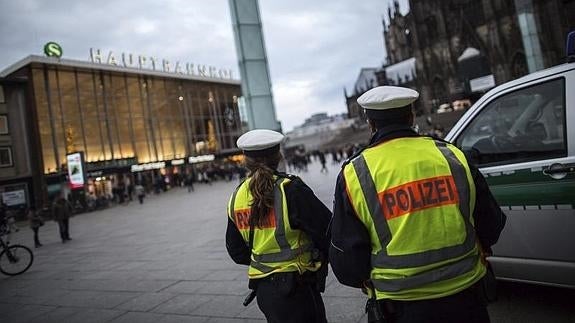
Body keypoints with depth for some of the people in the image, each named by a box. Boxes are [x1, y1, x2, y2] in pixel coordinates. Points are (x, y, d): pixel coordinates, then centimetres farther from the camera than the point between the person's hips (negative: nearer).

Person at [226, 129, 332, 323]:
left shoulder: (237, 198, 0)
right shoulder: (290, 189, -18)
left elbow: (237, 252, 9)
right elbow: (328, 231, -16)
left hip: (263, 289, 6)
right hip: (296, 287, -6)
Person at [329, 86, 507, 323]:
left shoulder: (354, 174, -11)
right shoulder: (453, 156, -5)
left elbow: (346, 261, -7)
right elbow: (491, 226, 6)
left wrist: (369, 281, 14)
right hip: (466, 297, 2)